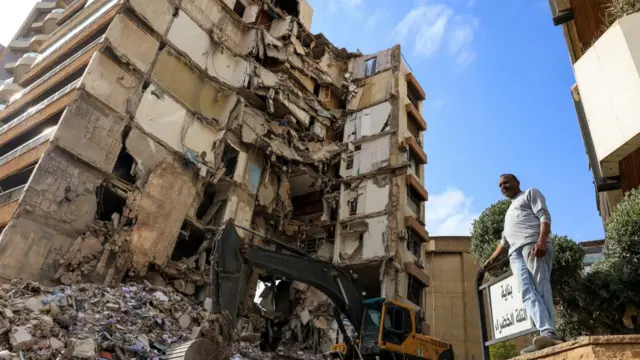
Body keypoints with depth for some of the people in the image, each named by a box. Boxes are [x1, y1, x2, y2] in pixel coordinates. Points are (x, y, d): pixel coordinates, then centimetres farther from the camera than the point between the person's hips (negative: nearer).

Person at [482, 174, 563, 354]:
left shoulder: (531, 193, 18)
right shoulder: (509, 212, 40)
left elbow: (544, 216, 1)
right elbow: (504, 240, 40)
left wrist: (541, 241, -16)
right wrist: (492, 259, 33)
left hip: (533, 244, -6)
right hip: (515, 252, 6)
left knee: (540, 289, -20)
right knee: (527, 292, -16)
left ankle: (549, 333, -30)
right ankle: (547, 332, -30)